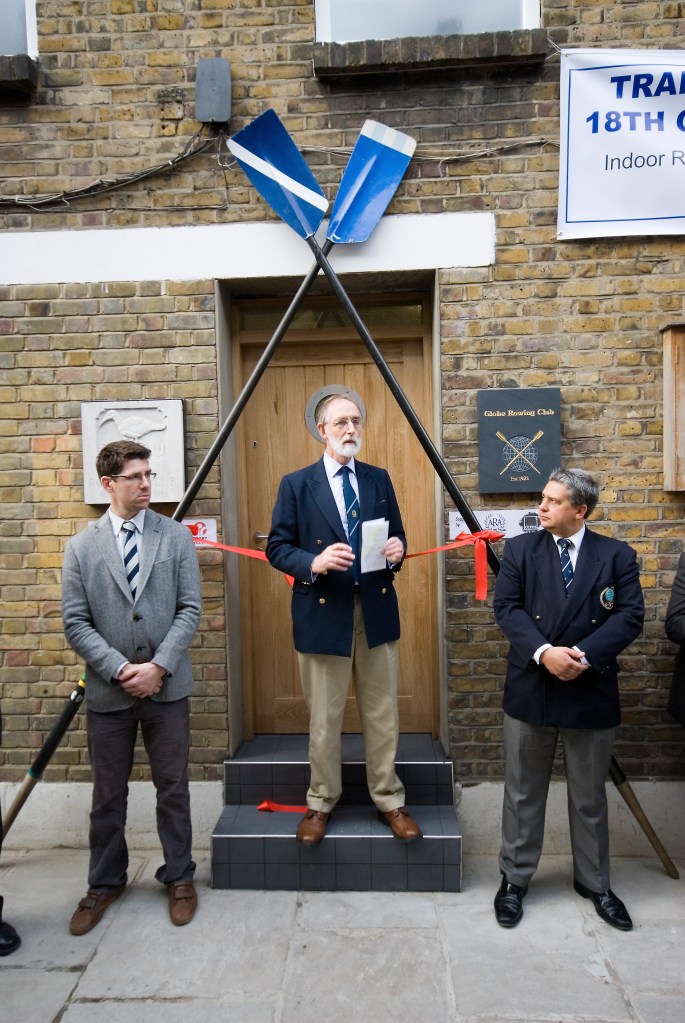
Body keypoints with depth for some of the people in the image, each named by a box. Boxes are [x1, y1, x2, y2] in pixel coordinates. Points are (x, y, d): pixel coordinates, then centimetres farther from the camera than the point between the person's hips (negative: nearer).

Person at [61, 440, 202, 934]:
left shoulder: (176, 537, -2)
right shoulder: (82, 547, 0)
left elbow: (190, 609, -5)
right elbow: (75, 622, -2)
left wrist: (158, 666, -13)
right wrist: (119, 669, -13)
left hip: (167, 686, 0)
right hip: (108, 690, 1)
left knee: (173, 788, 12)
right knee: (108, 794, 16)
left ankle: (179, 876, 33)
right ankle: (105, 883, 38)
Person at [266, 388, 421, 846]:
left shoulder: (379, 479, 8)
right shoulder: (296, 484, -2)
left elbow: (398, 536, 12)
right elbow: (277, 547, -3)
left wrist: (397, 550, -11)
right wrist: (313, 562, -22)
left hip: (377, 610, 3)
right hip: (323, 612, -2)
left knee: (383, 714, 13)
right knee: (324, 719, 10)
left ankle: (389, 800, 32)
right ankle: (321, 803, 31)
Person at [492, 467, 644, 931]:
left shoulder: (617, 555, 0)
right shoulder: (520, 549, 0)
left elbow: (630, 616, -8)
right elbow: (507, 607, -7)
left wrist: (584, 655, -21)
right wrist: (544, 652, -22)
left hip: (592, 691, 0)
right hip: (531, 687, 0)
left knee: (590, 796, 17)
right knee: (523, 792, 13)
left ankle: (595, 883, 38)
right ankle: (514, 879, 31)